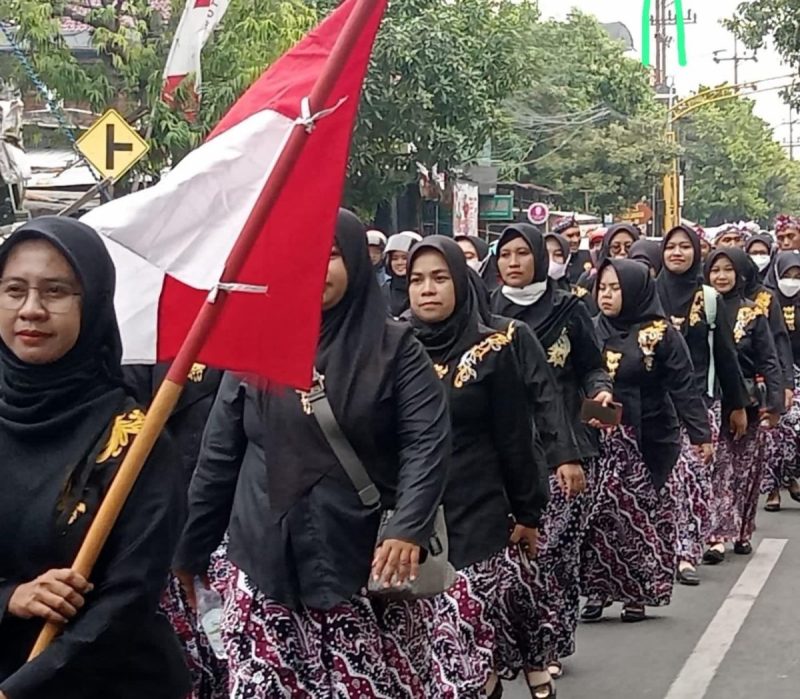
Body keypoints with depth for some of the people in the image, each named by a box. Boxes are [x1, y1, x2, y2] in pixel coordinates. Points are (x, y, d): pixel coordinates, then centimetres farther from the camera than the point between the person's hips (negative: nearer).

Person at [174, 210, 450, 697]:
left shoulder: (394, 346, 1)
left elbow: (428, 443, -8)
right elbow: (218, 457, 11)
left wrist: (407, 529, -23)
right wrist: (189, 551, 11)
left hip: (365, 563, -2)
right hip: (266, 565, 2)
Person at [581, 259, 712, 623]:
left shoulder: (660, 335, -4)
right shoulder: (591, 331, 8)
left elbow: (683, 388, -7)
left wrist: (701, 434, -12)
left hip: (648, 440, -3)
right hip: (599, 440, 3)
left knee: (643, 512, 0)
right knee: (598, 513, -2)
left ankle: (639, 593, 10)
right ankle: (597, 590, 5)